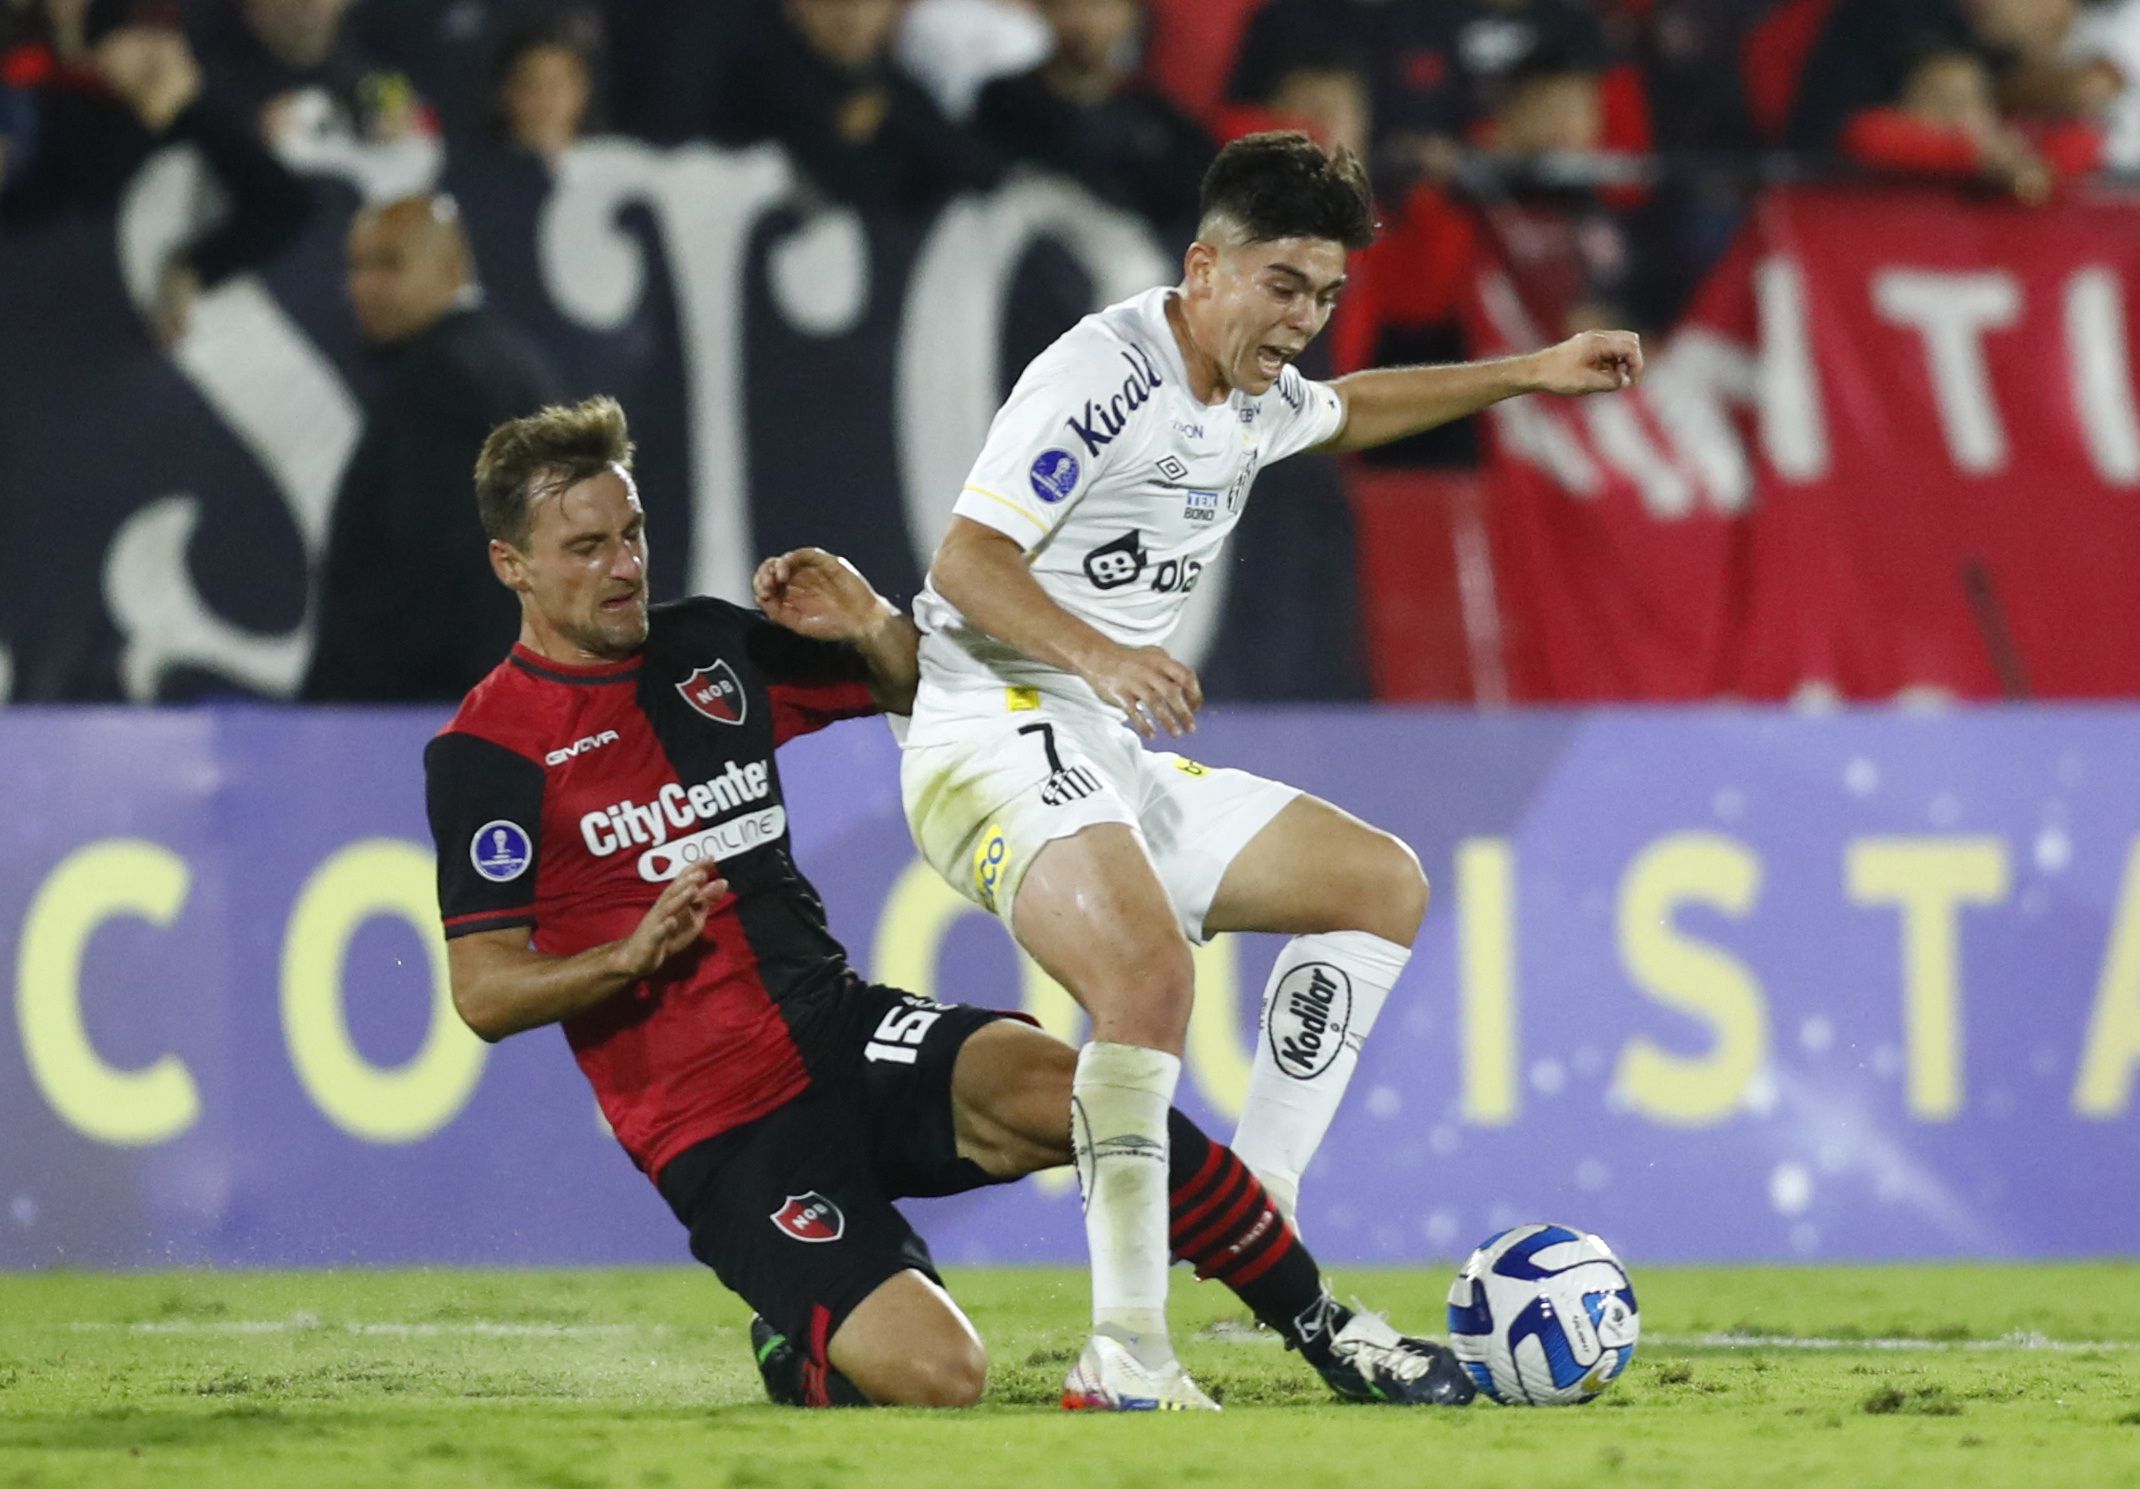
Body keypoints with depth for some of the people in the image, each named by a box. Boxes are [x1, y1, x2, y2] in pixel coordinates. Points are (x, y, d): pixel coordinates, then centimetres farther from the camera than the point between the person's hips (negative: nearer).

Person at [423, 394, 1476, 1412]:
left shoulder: (709, 649, 10)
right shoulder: (488, 751, -5)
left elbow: (926, 689, 21)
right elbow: (484, 994, -9)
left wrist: (869, 623, 0)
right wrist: (631, 954, -25)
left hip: (840, 1026, 5)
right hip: (721, 1131, -5)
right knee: (932, 1374, -26)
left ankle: (1334, 1336, -13)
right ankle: (799, 1347, 11)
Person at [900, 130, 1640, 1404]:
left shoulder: (1257, 398, 15)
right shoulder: (1106, 374, -14)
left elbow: (1350, 412, 40)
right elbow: (966, 562, -20)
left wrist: (1529, 375, 35)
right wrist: (1096, 655, -35)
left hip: (1120, 763, 10)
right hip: (1000, 738, -10)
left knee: (1385, 883, 14)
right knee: (1151, 975, -34)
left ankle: (1256, 1221, 7)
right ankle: (1127, 1339, -33)